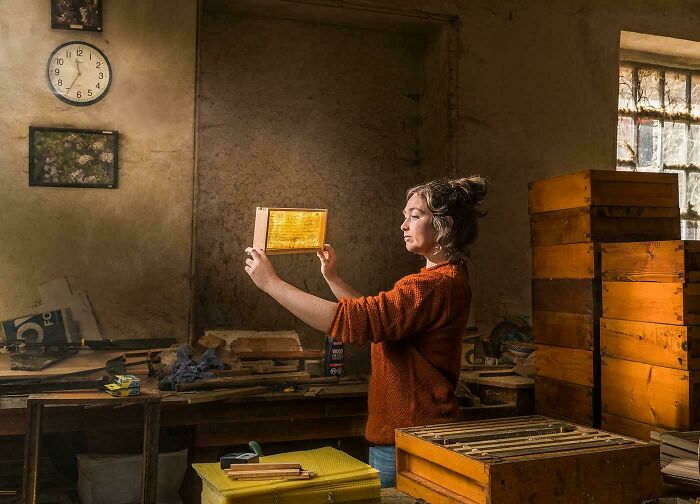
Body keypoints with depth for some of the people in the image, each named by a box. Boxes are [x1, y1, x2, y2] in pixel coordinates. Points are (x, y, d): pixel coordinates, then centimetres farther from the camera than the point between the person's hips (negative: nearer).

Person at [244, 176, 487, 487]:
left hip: (409, 441, -10)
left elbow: (350, 320, -27)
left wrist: (271, 283, -20)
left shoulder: (437, 284, -22)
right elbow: (373, 313, 20)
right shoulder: (444, 279, 12)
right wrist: (332, 278, 14)